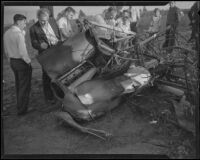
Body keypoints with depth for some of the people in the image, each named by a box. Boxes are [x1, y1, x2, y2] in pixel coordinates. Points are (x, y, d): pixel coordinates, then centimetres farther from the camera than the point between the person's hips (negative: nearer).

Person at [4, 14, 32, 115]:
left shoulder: (7, 33, 6)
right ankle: (22, 109, 12)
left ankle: (20, 106, 32)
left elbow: (6, 50, 10)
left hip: (12, 61, 8)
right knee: (24, 86, 4)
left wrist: (10, 59, 18)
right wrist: (28, 61, -10)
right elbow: (22, 51, -23)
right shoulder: (19, 34, -20)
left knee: (18, 85, 19)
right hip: (22, 62, -8)